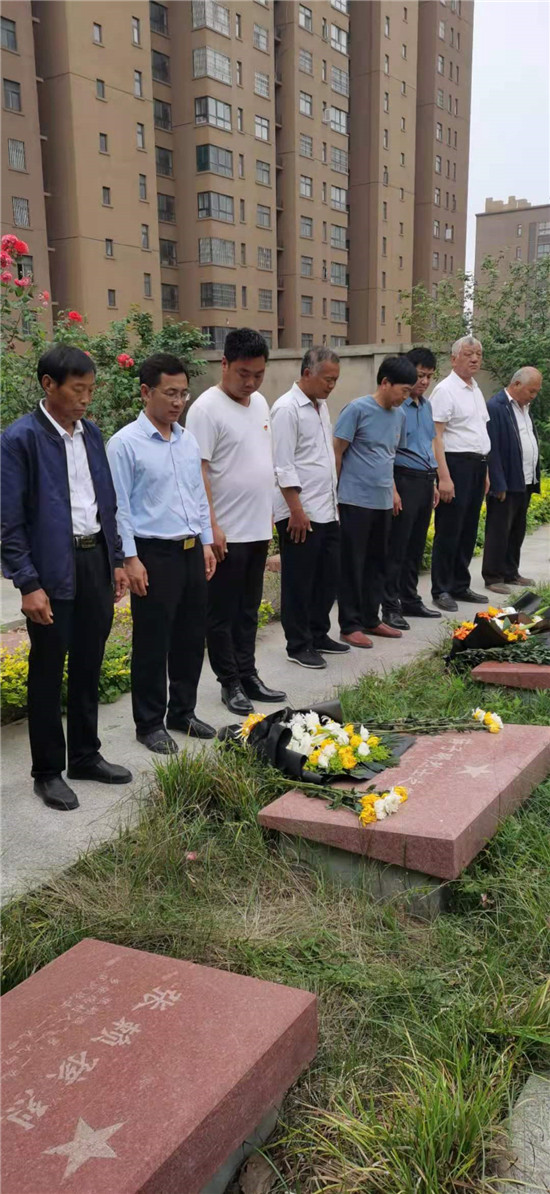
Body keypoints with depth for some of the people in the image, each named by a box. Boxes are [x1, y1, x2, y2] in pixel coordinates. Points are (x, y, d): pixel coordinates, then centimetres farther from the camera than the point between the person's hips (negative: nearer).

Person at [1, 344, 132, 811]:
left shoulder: (91, 433, 9)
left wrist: (117, 560, 13)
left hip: (96, 559, 6)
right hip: (53, 568, -6)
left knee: (89, 666, 16)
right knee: (47, 674, 7)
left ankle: (86, 756, 32)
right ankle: (48, 771, 21)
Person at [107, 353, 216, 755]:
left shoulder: (188, 440, 10)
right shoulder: (126, 443, -10)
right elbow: (119, 506, -12)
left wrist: (207, 542, 13)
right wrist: (130, 559, -15)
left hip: (191, 551, 7)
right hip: (154, 554, -6)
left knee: (192, 637, 14)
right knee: (152, 644, 3)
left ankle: (183, 712, 30)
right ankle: (150, 723, 18)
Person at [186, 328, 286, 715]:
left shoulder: (260, 402, 10)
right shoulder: (207, 408, -14)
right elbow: (197, 471, -17)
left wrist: (269, 514, 16)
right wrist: (211, 527, -21)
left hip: (258, 529, 8)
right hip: (226, 533, -8)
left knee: (249, 610, 16)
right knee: (223, 613, 5)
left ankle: (248, 675, 27)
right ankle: (230, 683, 16)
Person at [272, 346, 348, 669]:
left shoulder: (321, 406, 15)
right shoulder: (287, 409, -12)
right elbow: (283, 465, -16)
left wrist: (335, 498, 18)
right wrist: (297, 510, -19)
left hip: (327, 511, 9)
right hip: (300, 515, -9)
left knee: (329, 576, 14)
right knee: (299, 582, 2)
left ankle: (318, 635, 28)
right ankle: (299, 645, 13)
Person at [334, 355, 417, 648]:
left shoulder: (399, 415, 11)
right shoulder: (357, 409, -10)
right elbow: (337, 452, -8)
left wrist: (393, 489, 16)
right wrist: (336, 491, -6)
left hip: (383, 502, 7)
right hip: (356, 500, -7)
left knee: (378, 563, 13)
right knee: (352, 564, 0)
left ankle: (371, 619, 25)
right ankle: (350, 626, 7)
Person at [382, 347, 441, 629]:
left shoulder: (426, 406, 14)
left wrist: (433, 482, 20)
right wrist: (393, 489, -18)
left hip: (425, 481, 8)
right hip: (405, 479, -8)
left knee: (416, 546, 14)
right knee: (397, 547, -4)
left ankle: (410, 600, 24)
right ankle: (390, 607, 2)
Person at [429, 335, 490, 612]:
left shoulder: (476, 390, 16)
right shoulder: (445, 390, -10)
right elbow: (435, 436, -16)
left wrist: (485, 471, 16)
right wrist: (444, 477, -22)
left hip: (477, 466, 8)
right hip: (456, 464, -8)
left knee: (468, 531, 13)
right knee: (449, 531, -3)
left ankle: (460, 586, 23)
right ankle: (441, 590, 6)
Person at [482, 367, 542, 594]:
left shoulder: (524, 407, 14)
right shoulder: (495, 406, -13)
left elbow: (531, 441, 16)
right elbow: (492, 449, -16)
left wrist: (535, 478, 10)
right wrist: (499, 485, -18)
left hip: (525, 482, 8)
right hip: (505, 483, -8)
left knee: (517, 531, 15)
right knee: (499, 532, 0)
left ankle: (511, 573, 25)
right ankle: (493, 577, 9)